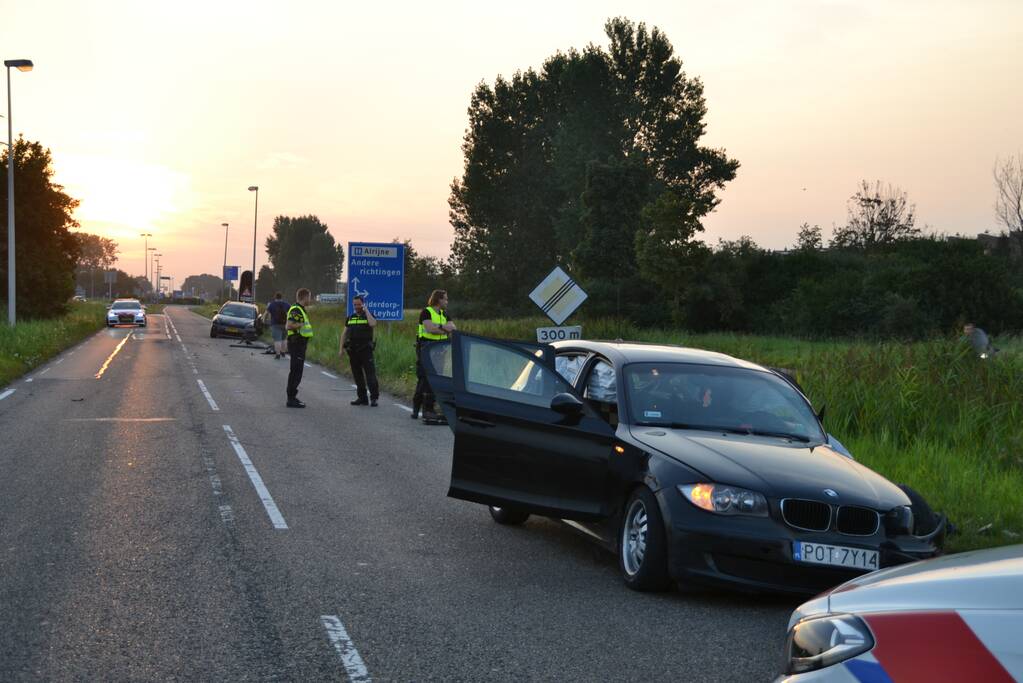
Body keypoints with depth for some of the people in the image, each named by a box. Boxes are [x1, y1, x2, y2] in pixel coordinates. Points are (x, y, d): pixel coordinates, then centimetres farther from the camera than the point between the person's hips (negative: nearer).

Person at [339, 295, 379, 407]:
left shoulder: (368, 316, 3)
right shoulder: (350, 318, 15)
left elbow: (373, 324, -21)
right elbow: (344, 334, 16)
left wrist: (366, 310, -12)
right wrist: (341, 349, 9)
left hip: (366, 350, -5)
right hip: (353, 351, 5)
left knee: (370, 374, -10)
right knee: (357, 375, 8)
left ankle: (374, 398, -9)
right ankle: (362, 397, 14)